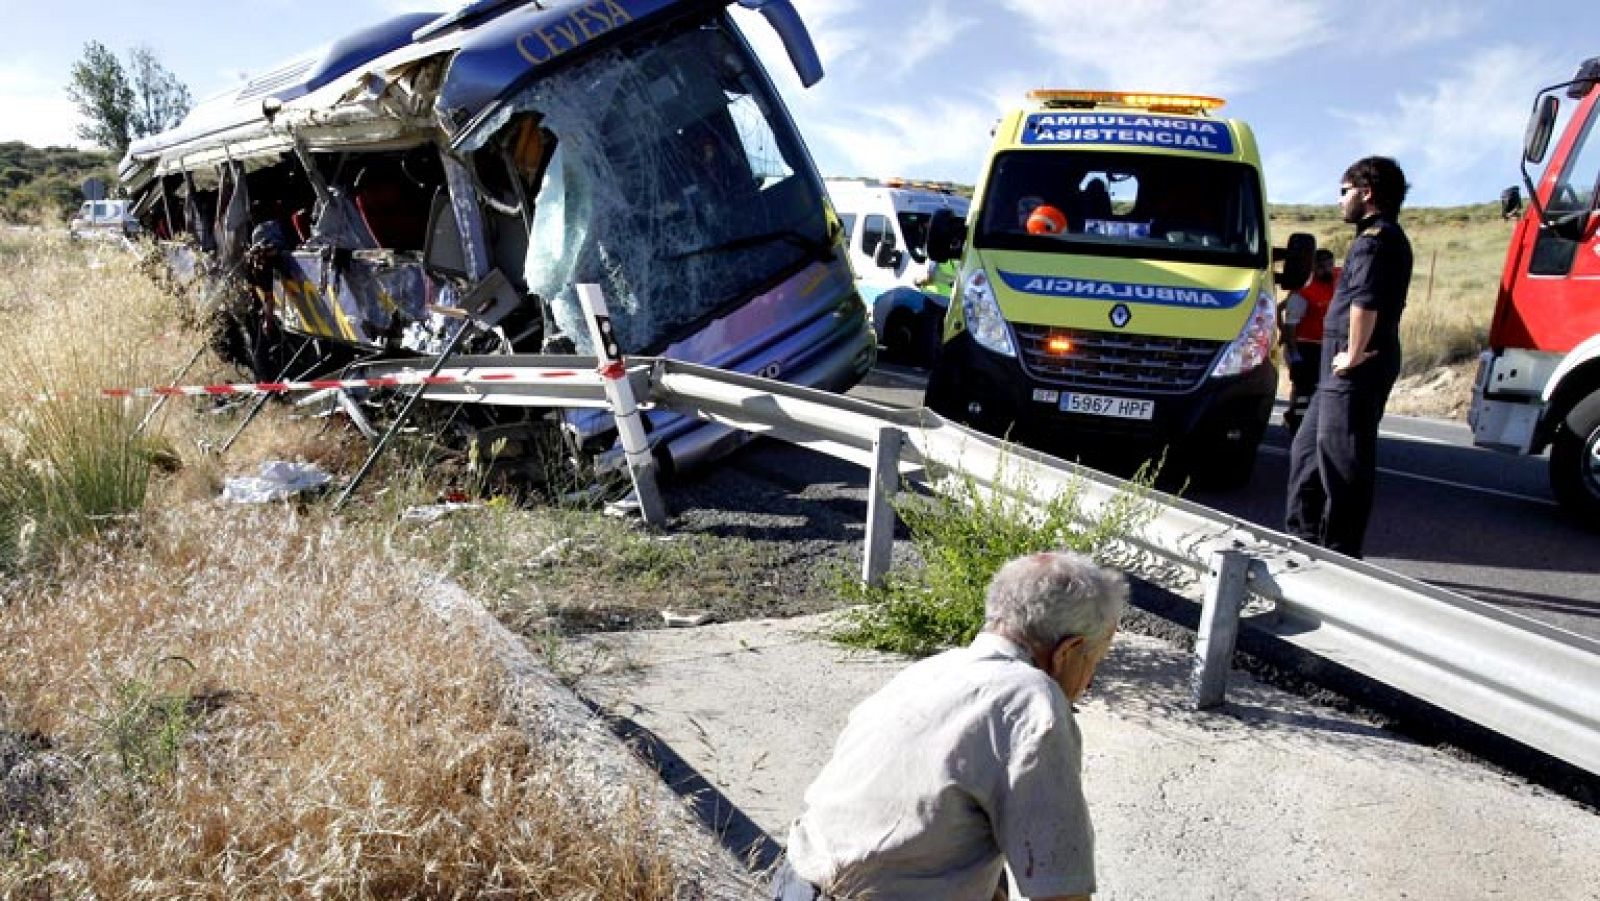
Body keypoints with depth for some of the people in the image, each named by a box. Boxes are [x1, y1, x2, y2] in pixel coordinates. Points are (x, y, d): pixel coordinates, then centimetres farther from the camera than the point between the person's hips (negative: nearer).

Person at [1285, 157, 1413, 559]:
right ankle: (1305, 537, 26)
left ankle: (1339, 557, 2)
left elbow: (1365, 301, -29)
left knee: (1343, 465, -5)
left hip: (1355, 374, -11)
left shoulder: (1375, 238, -13)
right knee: (1307, 450, 18)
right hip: (1342, 375, 11)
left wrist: (1354, 356, -20)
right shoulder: (1386, 237, 21)